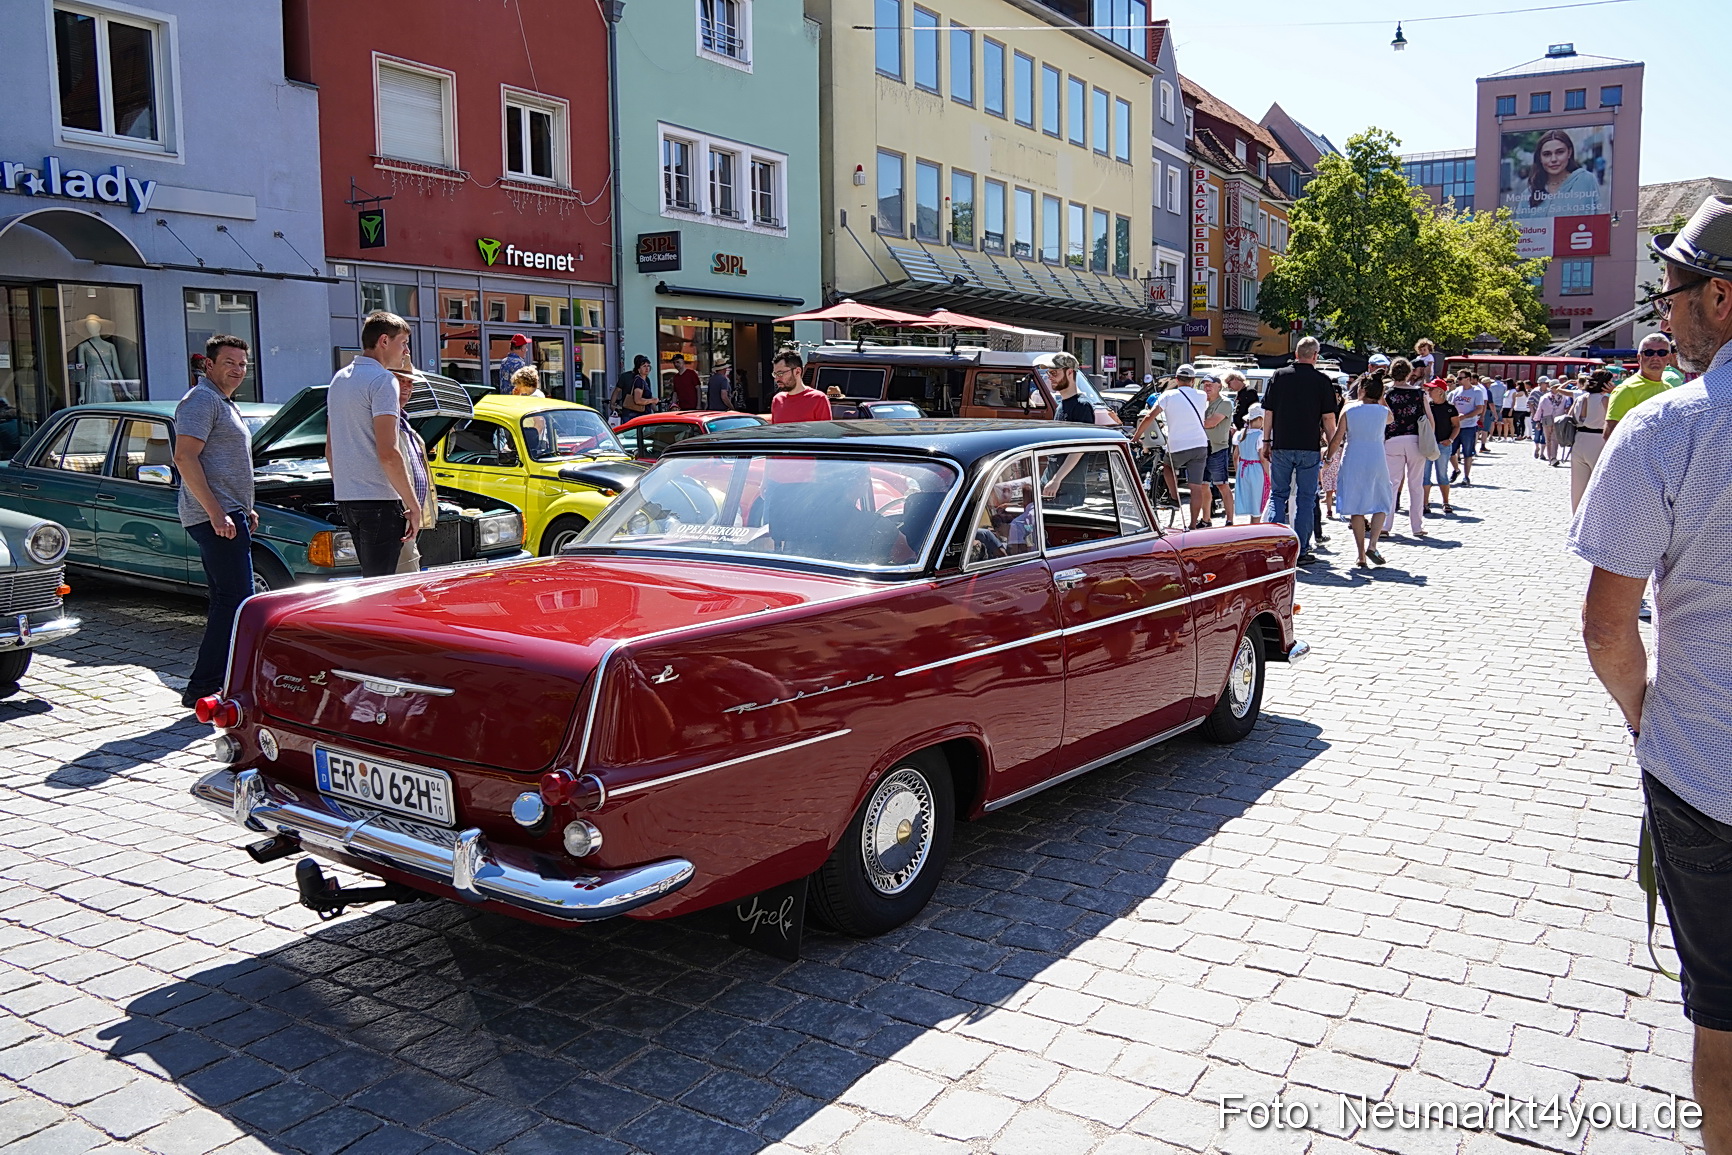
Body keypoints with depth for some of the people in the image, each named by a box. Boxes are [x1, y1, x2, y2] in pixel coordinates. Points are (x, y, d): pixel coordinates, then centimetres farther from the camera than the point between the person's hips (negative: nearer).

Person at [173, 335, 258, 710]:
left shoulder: (224, 403, 23)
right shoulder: (201, 400, -10)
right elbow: (185, 459, -19)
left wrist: (245, 510, 24)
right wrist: (216, 512, -24)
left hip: (228, 513, 11)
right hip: (215, 516, -11)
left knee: (225, 601, 13)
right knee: (237, 602, -12)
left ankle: (216, 679, 19)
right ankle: (201, 688, -9)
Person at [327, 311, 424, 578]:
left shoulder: (339, 379, 17)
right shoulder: (382, 380, -11)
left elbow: (330, 450, 22)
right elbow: (388, 454, -19)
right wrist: (413, 505, -16)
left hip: (346, 497, 9)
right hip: (378, 499, -9)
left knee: (370, 579, 16)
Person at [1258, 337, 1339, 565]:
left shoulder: (1279, 376, 2)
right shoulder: (1322, 381, -2)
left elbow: (1268, 412, 3)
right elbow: (1328, 418, -2)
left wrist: (1267, 441, 11)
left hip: (1281, 446, 1)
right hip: (1309, 448, -1)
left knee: (1277, 495, 11)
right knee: (1306, 498, 5)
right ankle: (1301, 551, 5)